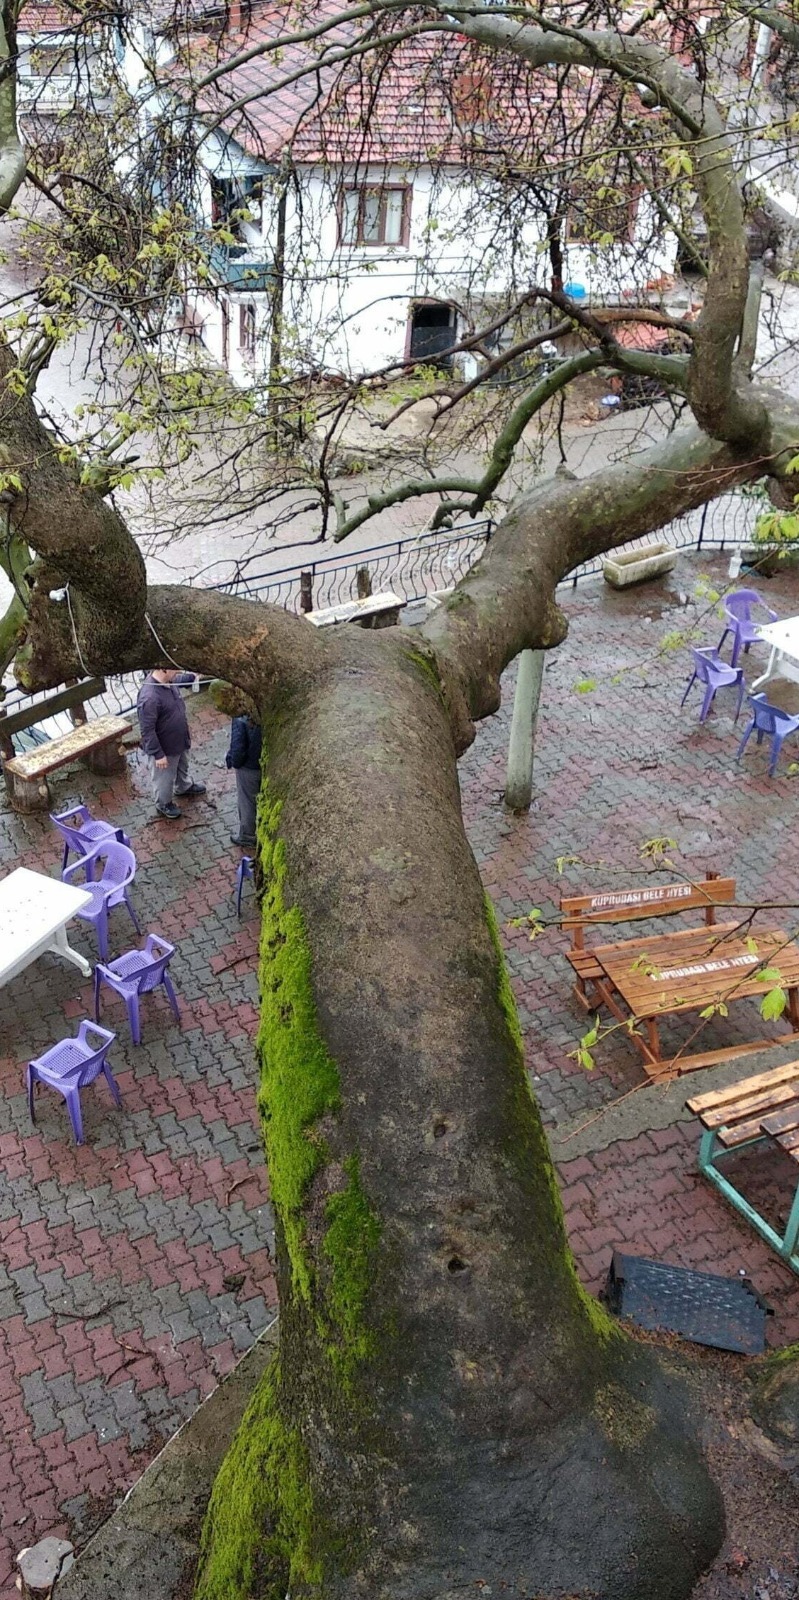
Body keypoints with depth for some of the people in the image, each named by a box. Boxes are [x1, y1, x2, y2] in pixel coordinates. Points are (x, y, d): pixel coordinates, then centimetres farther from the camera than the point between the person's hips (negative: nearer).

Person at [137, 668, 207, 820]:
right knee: (164, 778, 19)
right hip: (164, 747, -8)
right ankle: (163, 804, 46)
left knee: (182, 766, 34)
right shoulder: (149, 698, -40)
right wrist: (158, 754, -25)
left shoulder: (166, 679, -14)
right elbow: (147, 730, -31)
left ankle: (184, 787, 63)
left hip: (180, 740, 8)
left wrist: (191, 676, 9)